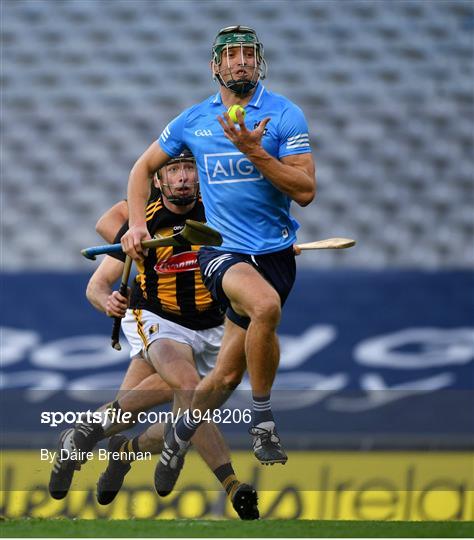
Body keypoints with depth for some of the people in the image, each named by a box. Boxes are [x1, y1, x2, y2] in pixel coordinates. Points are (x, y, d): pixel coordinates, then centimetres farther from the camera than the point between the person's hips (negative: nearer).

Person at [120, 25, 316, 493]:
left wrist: (255, 152, -19)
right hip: (220, 249, 0)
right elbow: (144, 166, 19)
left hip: (274, 251, 0)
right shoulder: (194, 120, 6)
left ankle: (181, 435, 31)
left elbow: (306, 191, -10)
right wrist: (136, 223, 6)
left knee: (227, 375, 0)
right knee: (265, 304, -35)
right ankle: (262, 418, -18)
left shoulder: (286, 115, -2)